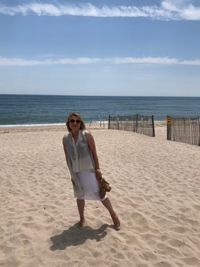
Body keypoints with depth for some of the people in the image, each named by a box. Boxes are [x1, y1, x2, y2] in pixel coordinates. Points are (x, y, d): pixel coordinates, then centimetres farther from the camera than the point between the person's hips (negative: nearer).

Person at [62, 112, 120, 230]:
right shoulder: (65, 139, -2)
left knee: (100, 193, 2)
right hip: (76, 172, 3)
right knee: (80, 196, 16)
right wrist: (71, 173, 6)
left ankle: (113, 214, 24)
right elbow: (67, 157, 5)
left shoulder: (87, 135, -12)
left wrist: (98, 169, -12)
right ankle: (82, 218, 36)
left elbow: (94, 153, -10)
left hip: (89, 170, -3)